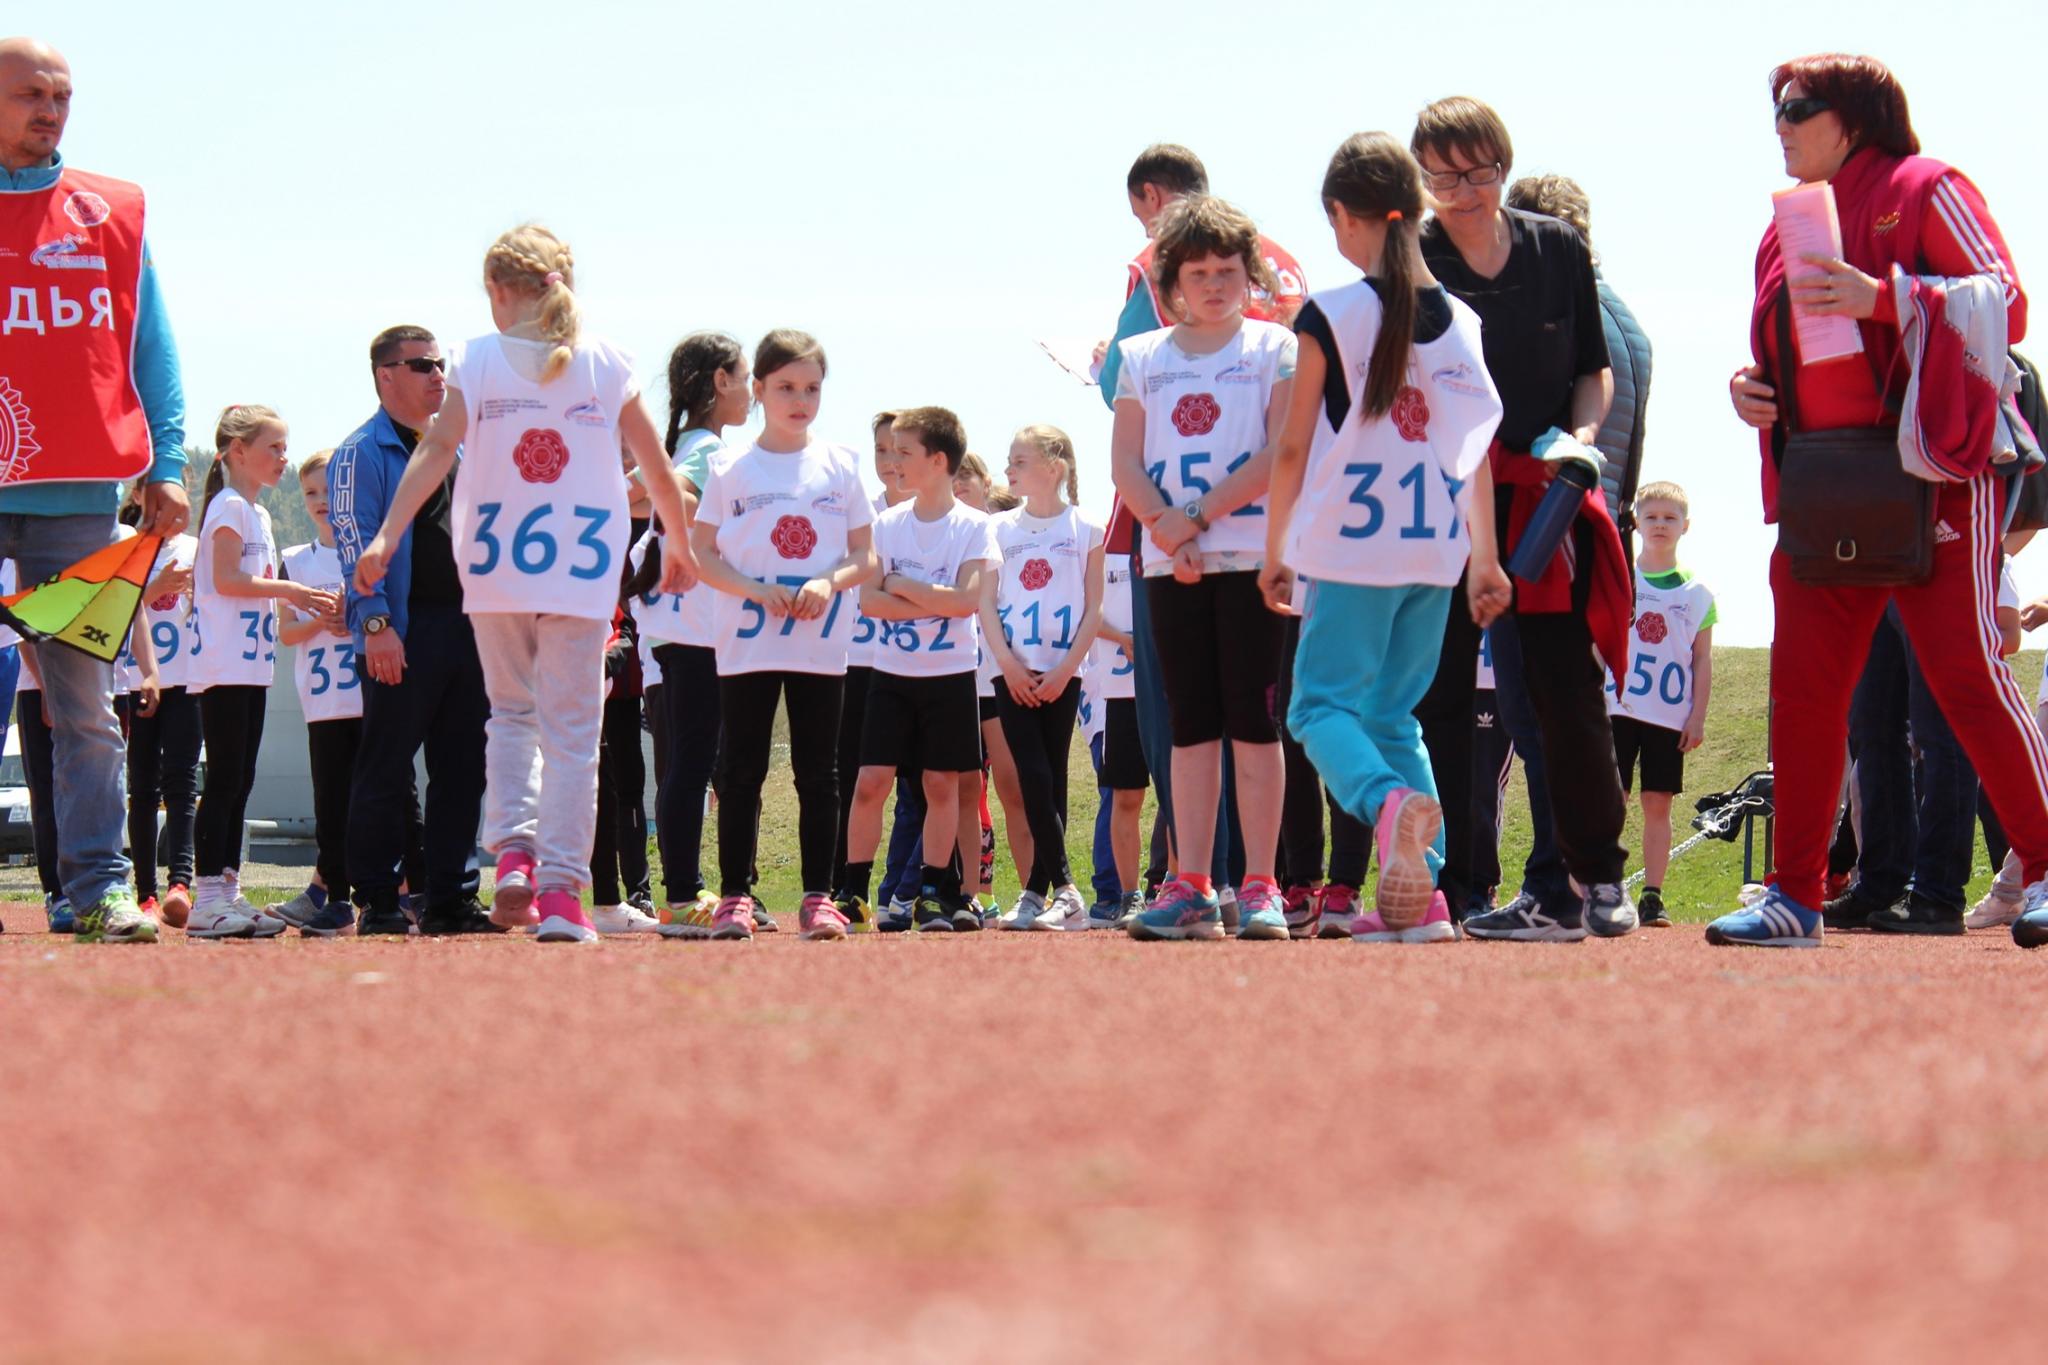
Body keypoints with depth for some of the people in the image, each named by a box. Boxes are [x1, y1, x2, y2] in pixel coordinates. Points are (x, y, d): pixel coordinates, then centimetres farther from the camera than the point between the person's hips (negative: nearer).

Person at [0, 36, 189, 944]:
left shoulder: (113, 214, 13)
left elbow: (150, 347, 12)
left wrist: (165, 467, 3)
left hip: (76, 493, 2)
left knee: (84, 705, 0)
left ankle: (97, 887, -2)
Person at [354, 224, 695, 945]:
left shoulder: (476, 360, 1)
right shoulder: (608, 364, 3)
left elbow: (436, 450, -9)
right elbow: (657, 467, 7)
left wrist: (386, 536, -11)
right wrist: (681, 548, 21)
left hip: (494, 568, 1)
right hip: (582, 571, -1)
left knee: (511, 713, 19)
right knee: (571, 728, 2)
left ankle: (513, 849, -1)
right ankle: (561, 890, -4)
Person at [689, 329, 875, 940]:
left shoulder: (840, 467, 8)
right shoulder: (732, 470, 3)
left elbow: (865, 558, 8)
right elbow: (703, 555, 2)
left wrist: (829, 582, -12)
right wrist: (756, 590, -14)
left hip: (820, 643, 1)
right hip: (748, 639, -1)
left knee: (818, 773, 2)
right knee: (741, 770, -1)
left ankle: (818, 897, 6)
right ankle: (734, 896, 1)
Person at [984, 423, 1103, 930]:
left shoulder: (1084, 530, 2)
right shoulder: (1001, 529, 9)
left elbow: (1093, 609, 1)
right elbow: (986, 602, 6)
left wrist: (1065, 669, -9)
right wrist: (1008, 663, -7)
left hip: (1062, 674, -1)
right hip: (1014, 674, 1)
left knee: (1052, 781, 1)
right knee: (1035, 779, -9)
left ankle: (1037, 891, 4)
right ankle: (1063, 891, -10)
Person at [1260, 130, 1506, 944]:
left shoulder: (1329, 318, -7)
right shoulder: (1457, 321, 7)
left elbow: (1293, 448, -3)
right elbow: (1478, 449, 11)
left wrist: (1274, 551, 7)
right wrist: (1486, 560, 18)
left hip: (1352, 547, -5)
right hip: (1436, 550, 5)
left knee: (1322, 704, 0)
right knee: (1393, 714, 15)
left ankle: (1389, 802, -33)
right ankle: (1417, 893, 3)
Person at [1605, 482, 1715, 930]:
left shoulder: (1696, 592, 8)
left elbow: (1703, 661, 8)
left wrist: (1697, 718, 2)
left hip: (1670, 715, 1)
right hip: (1618, 706, -1)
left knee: (1658, 804, 2)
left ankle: (1652, 896, 3)